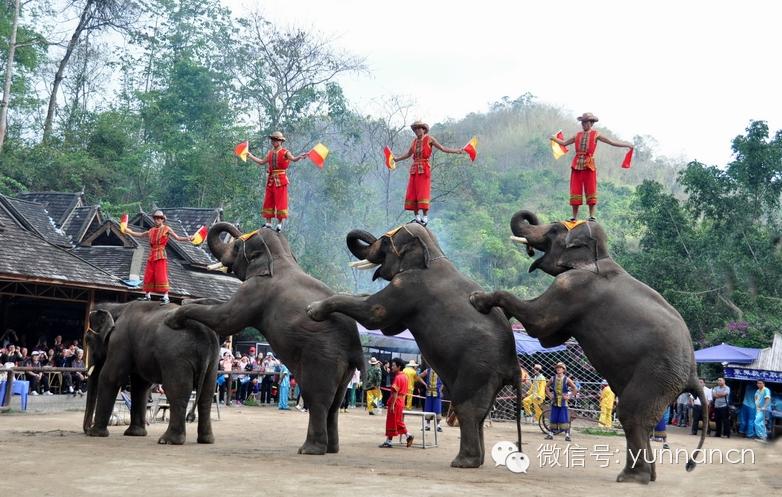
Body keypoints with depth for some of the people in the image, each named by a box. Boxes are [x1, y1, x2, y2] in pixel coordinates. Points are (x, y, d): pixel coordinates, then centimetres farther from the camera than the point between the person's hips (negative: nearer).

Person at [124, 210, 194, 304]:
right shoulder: (151, 231, 13)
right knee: (148, 276, 9)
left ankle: (166, 297, -11)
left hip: (161, 256, -6)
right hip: (151, 256, 6)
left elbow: (178, 238, -7)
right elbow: (140, 235, 28)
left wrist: (188, 238, -21)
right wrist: (129, 231, 31)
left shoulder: (166, 229, -2)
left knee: (161, 277, -11)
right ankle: (147, 295, 22)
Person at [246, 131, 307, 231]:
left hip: (281, 179, -6)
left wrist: (300, 156, -42)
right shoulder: (270, 153, 14)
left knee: (281, 201, -3)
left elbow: (293, 159, -21)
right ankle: (268, 223, 14)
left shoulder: (285, 152, -5)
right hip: (271, 179, 6)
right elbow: (261, 162, 22)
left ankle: (280, 224, 2)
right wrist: (250, 156, 26)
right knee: (268, 201, 7)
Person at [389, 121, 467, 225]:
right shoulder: (415, 141, 15)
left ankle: (425, 217, -6)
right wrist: (397, 159, 31)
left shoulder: (429, 139, 0)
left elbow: (443, 148, -1)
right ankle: (417, 216, 8)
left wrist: (457, 151, -9)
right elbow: (408, 154, 27)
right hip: (414, 169, 5)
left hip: (424, 169, -5)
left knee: (423, 192, -9)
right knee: (412, 193, 1)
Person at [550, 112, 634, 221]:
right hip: (577, 165, 3)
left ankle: (592, 216, 0)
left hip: (589, 165, -3)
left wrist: (627, 145, -1)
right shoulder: (578, 135, 15)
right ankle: (574, 216, 7)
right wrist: (554, 139, 18)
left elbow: (612, 142, 3)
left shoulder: (595, 135, 5)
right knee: (575, 191, 2)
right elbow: (564, 143, 24)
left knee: (591, 190, -3)